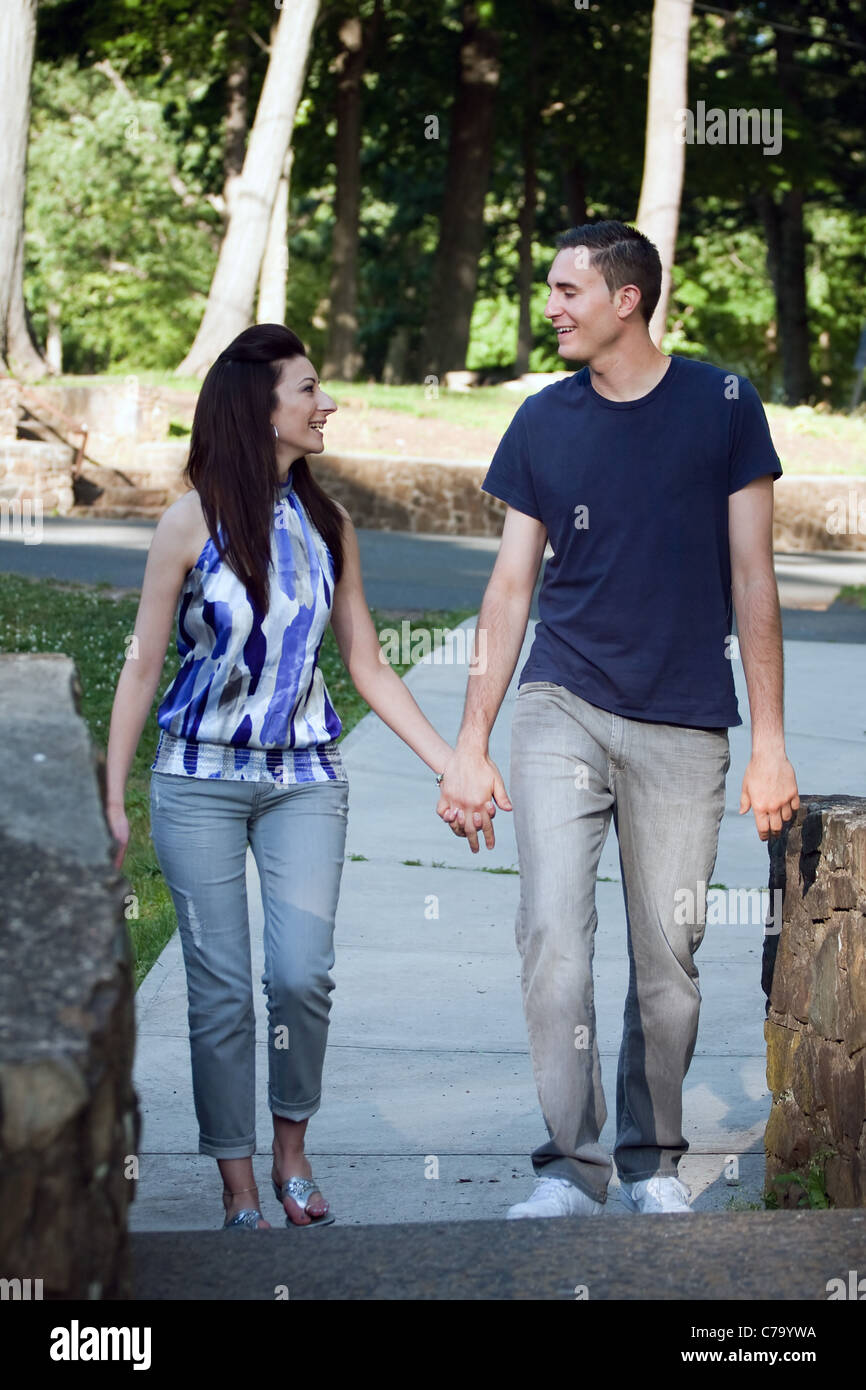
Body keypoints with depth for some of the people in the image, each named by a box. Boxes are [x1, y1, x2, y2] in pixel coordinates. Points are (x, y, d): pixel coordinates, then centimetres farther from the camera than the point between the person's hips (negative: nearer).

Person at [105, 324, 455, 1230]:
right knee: (221, 990, -1)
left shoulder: (326, 524, 4)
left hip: (305, 781, 3)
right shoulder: (193, 524, -7)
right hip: (200, 783, -2)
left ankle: (292, 1153, 14)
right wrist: (112, 800, -4)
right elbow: (142, 666, -2)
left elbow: (367, 666, 10)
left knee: (302, 975, -9)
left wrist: (450, 765, 5)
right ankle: (238, 1184, 11)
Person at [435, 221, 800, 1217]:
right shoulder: (544, 423, 5)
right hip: (561, 711, 1)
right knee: (552, 938, -10)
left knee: (668, 960, 4)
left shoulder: (722, 406, -1)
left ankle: (652, 1161, 21)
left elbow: (752, 580, 1)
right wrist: (470, 746, 5)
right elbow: (510, 587, 9)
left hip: (684, 730, -1)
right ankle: (570, 1166, -2)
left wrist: (769, 743, -2)